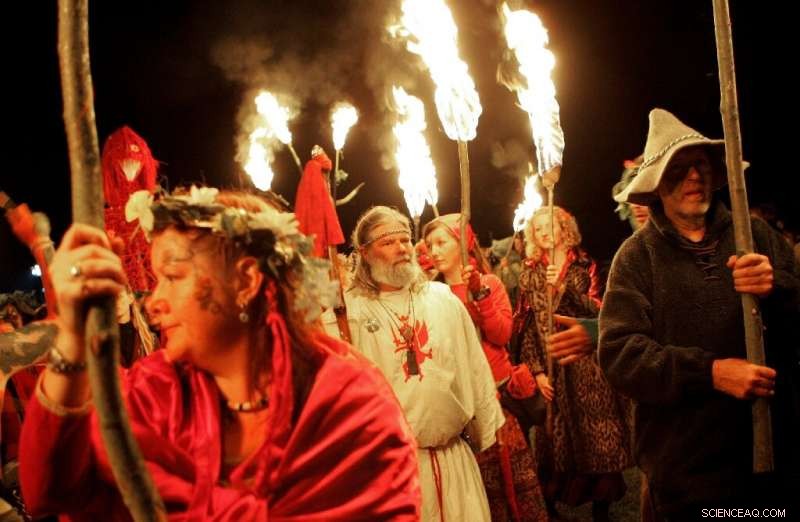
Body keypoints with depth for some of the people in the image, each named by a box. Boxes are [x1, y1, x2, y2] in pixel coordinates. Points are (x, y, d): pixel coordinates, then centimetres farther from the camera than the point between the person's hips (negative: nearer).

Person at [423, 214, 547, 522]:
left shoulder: (490, 283, 4)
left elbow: (502, 335, -8)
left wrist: (480, 292, -15)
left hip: (501, 392, 0)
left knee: (515, 465, 6)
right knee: (481, 475, 6)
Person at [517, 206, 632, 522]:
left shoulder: (584, 267, 5)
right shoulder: (530, 275, 6)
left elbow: (595, 310, -8)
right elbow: (528, 328, 3)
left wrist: (564, 287, -21)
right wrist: (537, 371, -4)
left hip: (587, 363, -1)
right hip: (552, 367, 1)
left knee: (596, 435, 0)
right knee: (556, 438, 4)